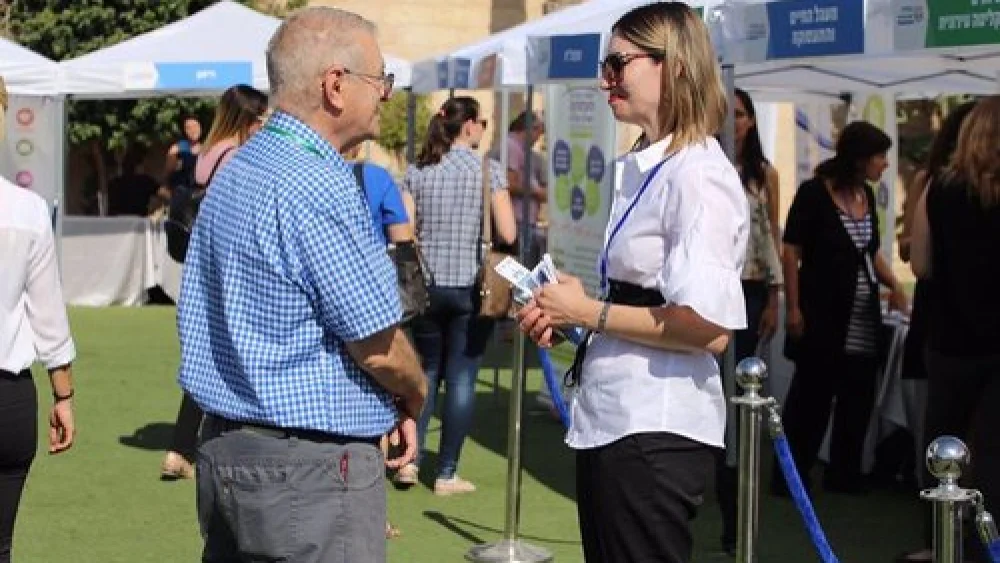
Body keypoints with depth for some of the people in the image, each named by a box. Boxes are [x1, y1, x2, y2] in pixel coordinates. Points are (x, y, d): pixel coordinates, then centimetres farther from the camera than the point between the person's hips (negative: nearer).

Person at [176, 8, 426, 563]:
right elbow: (380, 347, -16)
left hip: (224, 450, 10)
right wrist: (414, 399, 5)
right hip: (309, 472, -9)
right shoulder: (318, 189, -19)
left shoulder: (235, 170, 11)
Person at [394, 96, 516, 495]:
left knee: (427, 372, 18)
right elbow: (507, 234, -11)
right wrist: (479, 234, 9)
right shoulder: (488, 170, -6)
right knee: (461, 379, 3)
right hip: (471, 286, -3)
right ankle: (446, 474, 7)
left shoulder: (417, 171, 2)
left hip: (427, 285, 3)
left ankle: (410, 460, 12)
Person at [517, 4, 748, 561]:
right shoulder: (644, 169, 12)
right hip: (610, 418, 10)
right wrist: (567, 316, 6)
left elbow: (709, 329, -24)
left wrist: (589, 311, -15)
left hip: (656, 430, -9)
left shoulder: (699, 175, -17)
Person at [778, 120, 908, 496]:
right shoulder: (814, 193, -10)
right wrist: (793, 308, -14)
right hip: (822, 315, -7)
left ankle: (844, 474, 20)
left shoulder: (866, 195, 9)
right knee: (811, 395, -2)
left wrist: (894, 284, 7)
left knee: (858, 397, 8)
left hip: (863, 319, 7)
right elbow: (791, 252, -10)